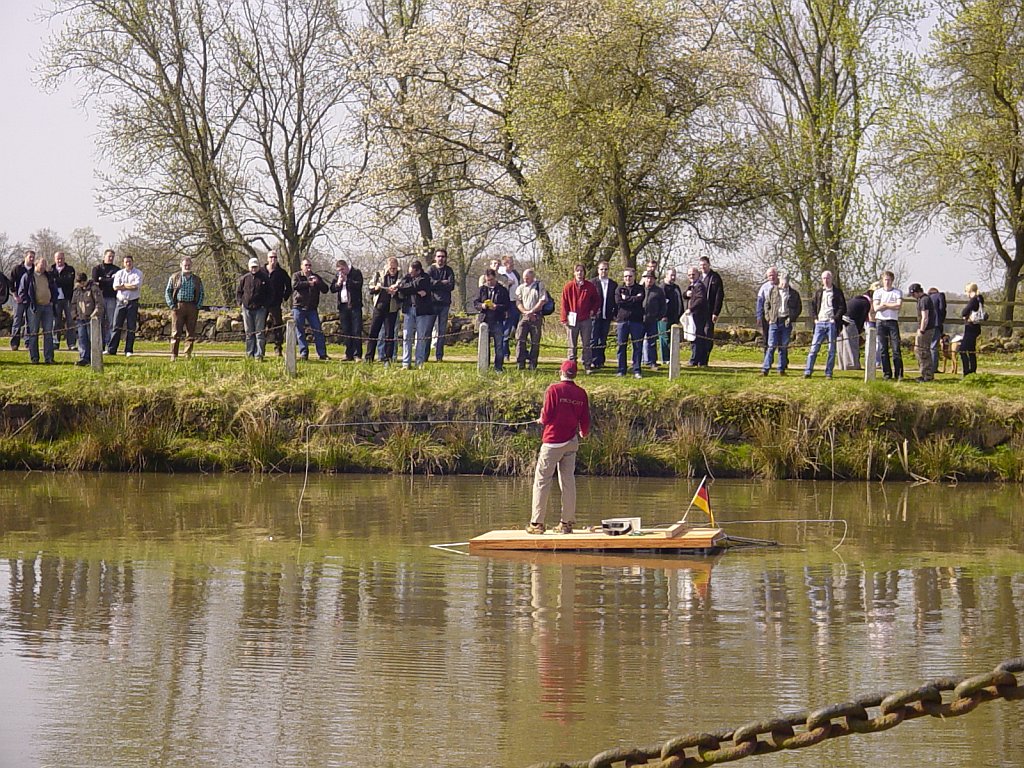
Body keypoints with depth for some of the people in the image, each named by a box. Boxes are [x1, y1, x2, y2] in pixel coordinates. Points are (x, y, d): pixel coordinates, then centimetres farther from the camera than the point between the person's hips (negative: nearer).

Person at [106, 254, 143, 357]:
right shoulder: (119, 273, 10)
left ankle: (129, 350, 4)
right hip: (121, 302, 2)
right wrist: (130, 286, -7)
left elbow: (136, 286, -12)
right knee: (116, 326, 0)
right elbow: (115, 287, -3)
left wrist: (123, 285, -5)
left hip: (132, 302, -2)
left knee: (131, 327, -1)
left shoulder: (138, 273, 3)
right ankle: (111, 349, 1)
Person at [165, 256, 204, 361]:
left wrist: (198, 306, 2)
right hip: (178, 307, -2)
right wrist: (171, 305, -5)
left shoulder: (196, 279, 13)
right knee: (176, 333, -5)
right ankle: (173, 355, -3)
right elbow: (167, 292, 6)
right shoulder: (174, 277, 6)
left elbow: (201, 293, 16)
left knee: (191, 333, 2)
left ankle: (188, 355, 7)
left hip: (192, 308, 2)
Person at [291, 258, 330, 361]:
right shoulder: (296, 276, 5)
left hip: (312, 309, 2)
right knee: (300, 332, -2)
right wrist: (308, 283, -14)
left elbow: (325, 289, 3)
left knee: (318, 331, -3)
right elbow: (295, 285, -16)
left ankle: (322, 354, 0)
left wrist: (318, 282, -14)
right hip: (299, 307, -2)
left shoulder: (316, 277, 12)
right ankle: (303, 353, 4)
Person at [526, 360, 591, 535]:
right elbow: (585, 419, 6)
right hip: (572, 442, 4)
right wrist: (584, 433, 28)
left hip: (553, 442, -4)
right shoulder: (581, 393, 2)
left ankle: (537, 523, -2)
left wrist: (541, 419, 11)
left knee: (542, 481, 0)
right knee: (568, 480, 9)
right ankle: (567, 523, 8)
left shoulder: (554, 390, -11)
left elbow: (546, 417, -13)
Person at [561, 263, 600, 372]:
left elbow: (597, 300, 15)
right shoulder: (568, 286, -1)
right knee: (572, 345, 5)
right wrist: (564, 319, -5)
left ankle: (588, 366, 9)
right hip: (572, 320, -1)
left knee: (587, 345, 5)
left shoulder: (590, 286, 2)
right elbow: (564, 304, 0)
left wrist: (593, 311, 0)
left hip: (586, 319, 1)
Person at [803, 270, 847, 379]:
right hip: (820, 323, 2)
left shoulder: (837, 292, 4)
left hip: (831, 323, -2)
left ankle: (828, 373, 5)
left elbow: (842, 307, 1)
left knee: (831, 350, 0)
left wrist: (835, 318, -9)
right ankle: (808, 372, -6)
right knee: (814, 348, -4)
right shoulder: (818, 292, 15)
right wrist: (815, 318, 5)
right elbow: (813, 306, 20)